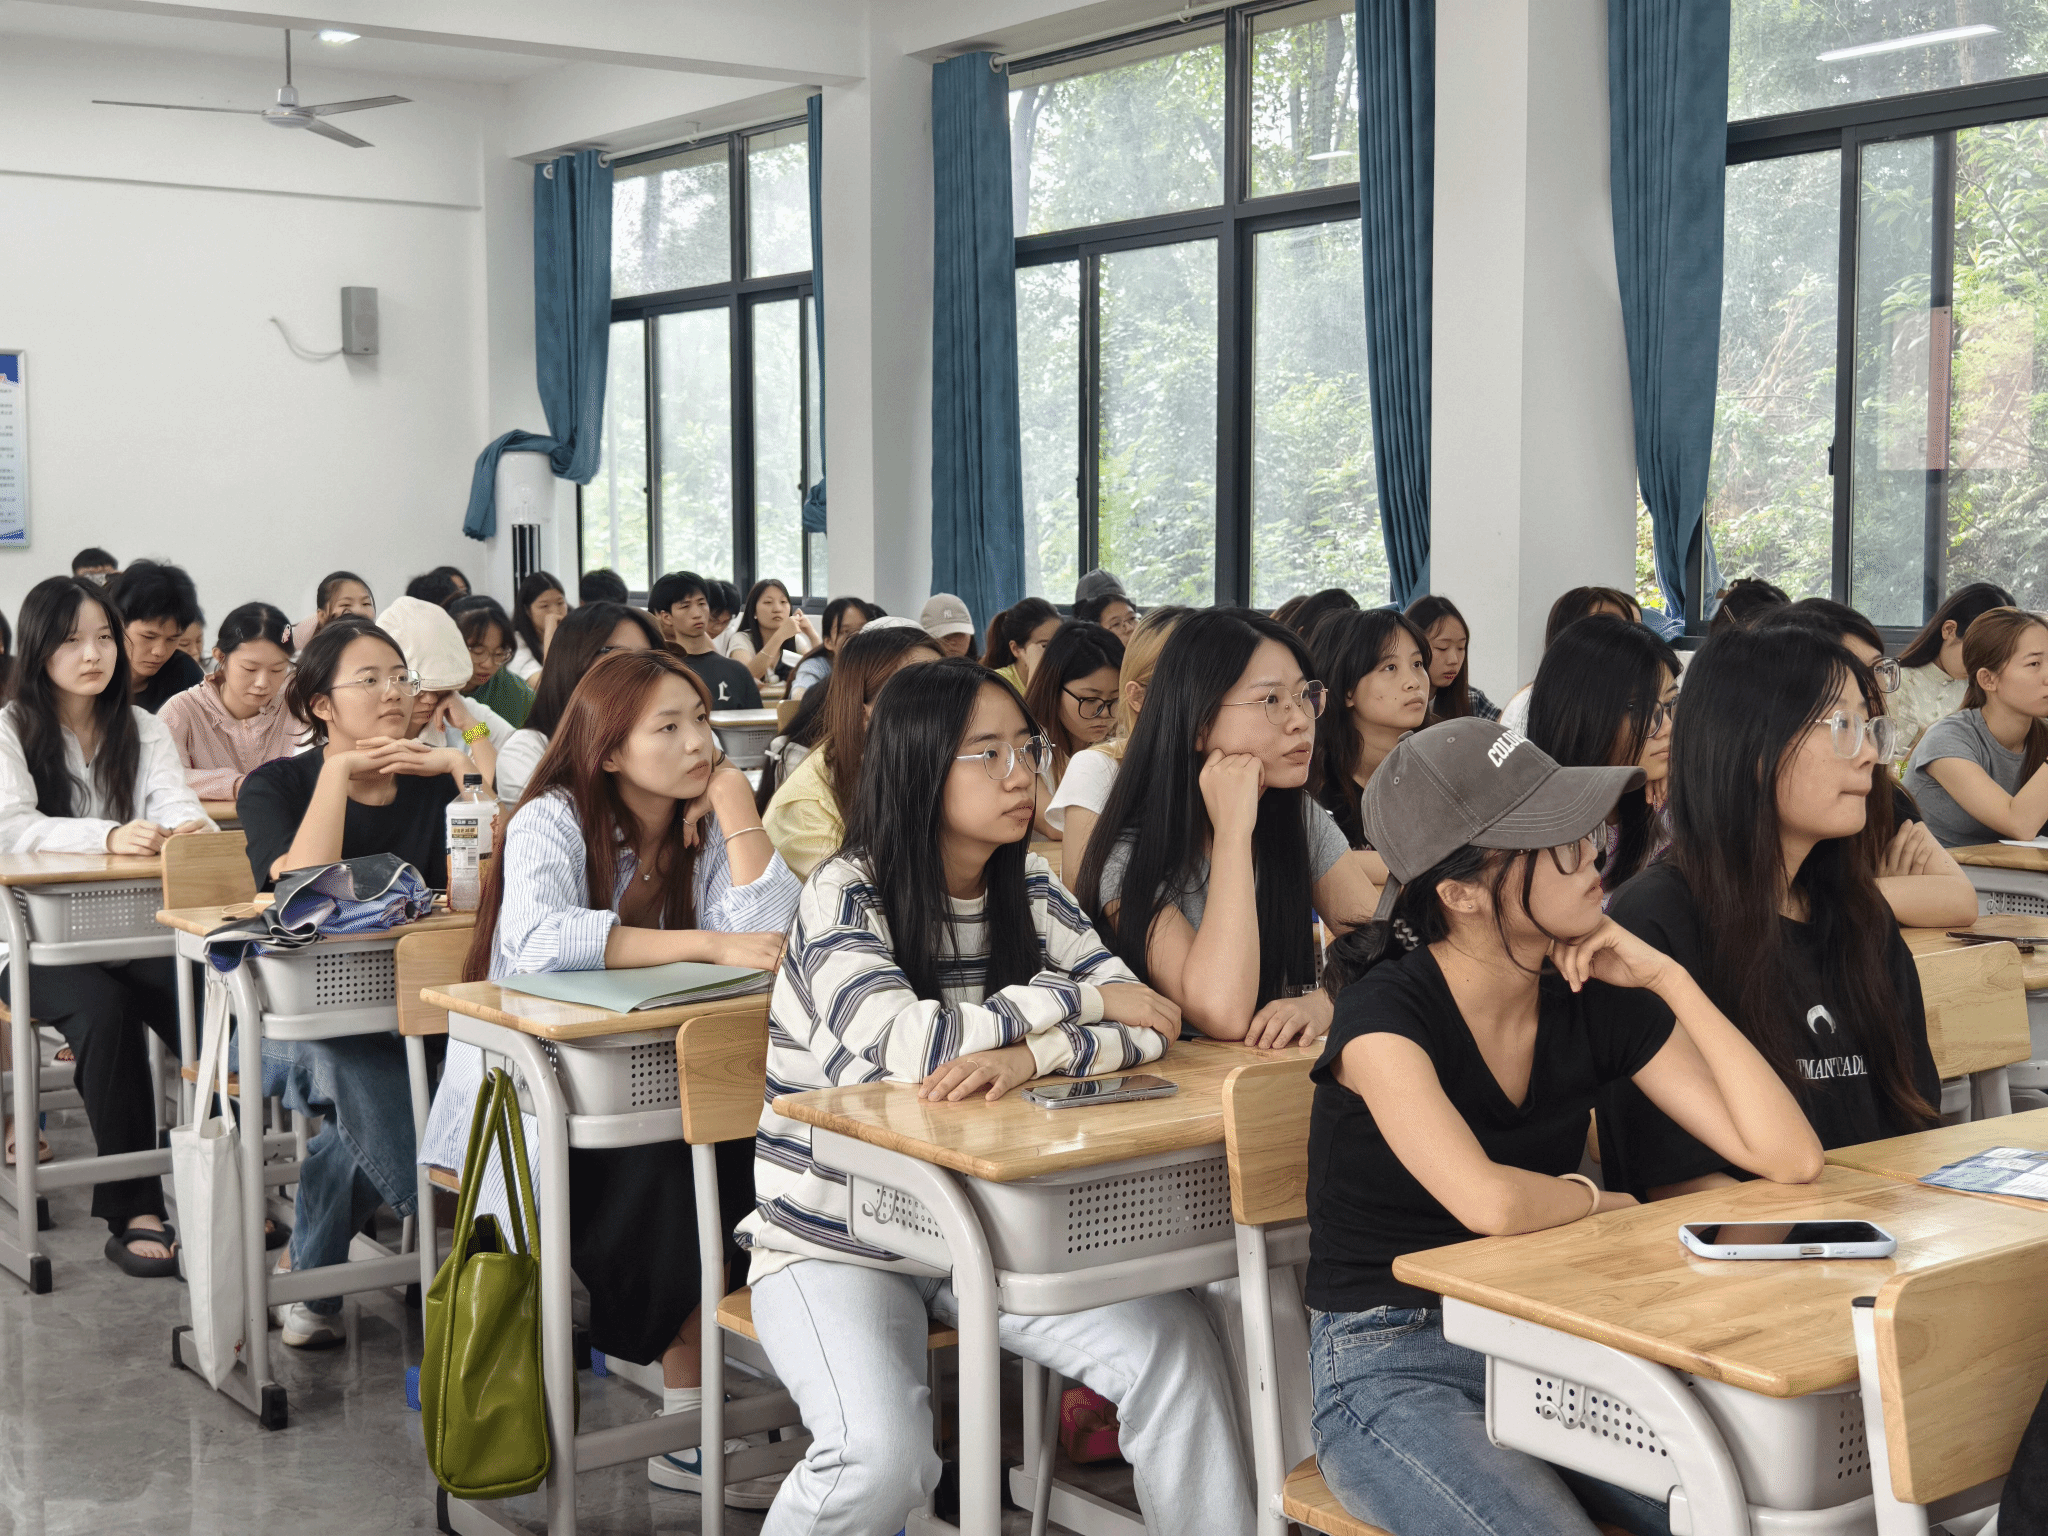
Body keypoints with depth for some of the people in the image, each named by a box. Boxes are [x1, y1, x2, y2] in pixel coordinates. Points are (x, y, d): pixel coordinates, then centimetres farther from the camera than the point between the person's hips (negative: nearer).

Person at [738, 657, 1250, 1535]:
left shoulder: (1029, 889, 4)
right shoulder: (846, 895, -12)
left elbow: (1143, 1021, -6)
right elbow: (903, 1043, -28)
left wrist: (1029, 1055, -27)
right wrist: (1079, 1000, -17)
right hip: (835, 1243, -5)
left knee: (1177, 1346, -16)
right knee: (883, 1452, -28)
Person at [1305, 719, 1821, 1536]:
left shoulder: (1599, 999, 0)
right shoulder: (1386, 1014, -17)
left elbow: (1789, 1155, -7)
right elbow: (1490, 1201, -32)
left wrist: (1672, 981, -9)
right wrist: (1590, 1198, -11)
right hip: (1391, 1370, -5)